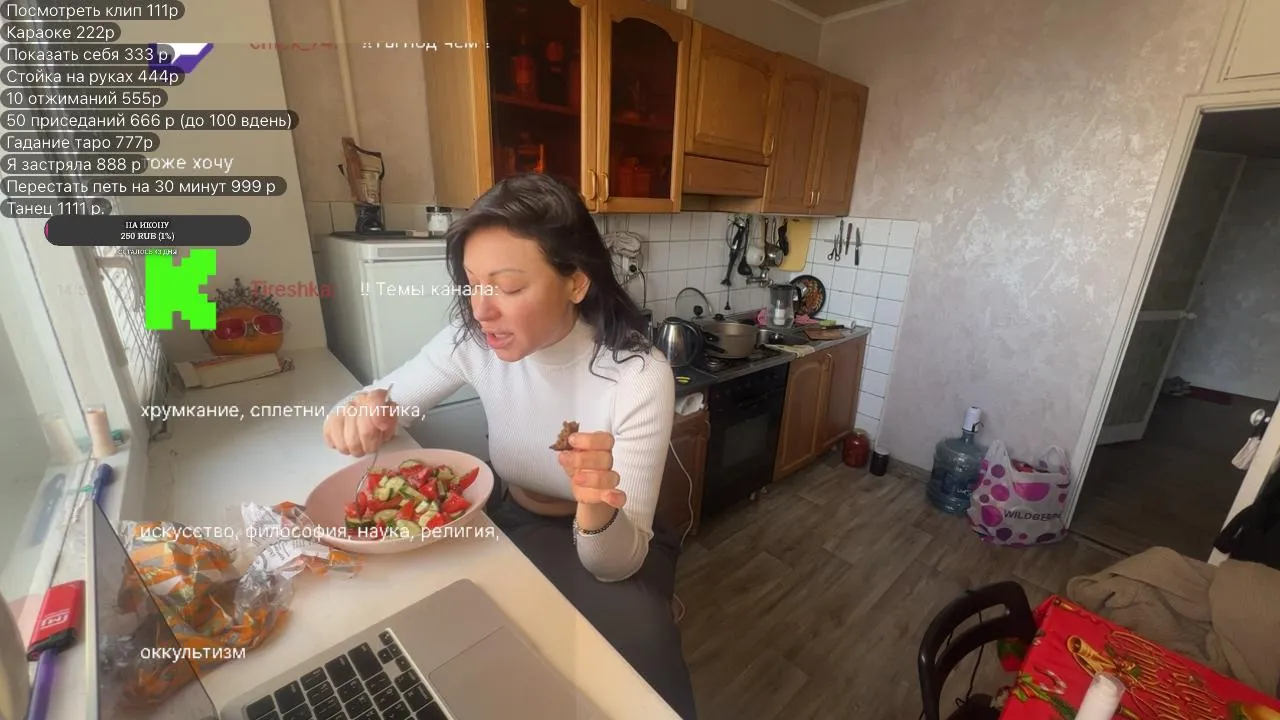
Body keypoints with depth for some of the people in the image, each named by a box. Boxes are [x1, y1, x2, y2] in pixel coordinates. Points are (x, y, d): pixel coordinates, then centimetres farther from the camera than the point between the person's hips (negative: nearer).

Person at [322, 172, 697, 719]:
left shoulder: (640, 377, -28)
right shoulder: (474, 339, -15)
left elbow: (617, 564, -25)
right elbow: (383, 396, -3)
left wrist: (597, 510, -47)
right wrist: (366, 410, -26)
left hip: (611, 544, -3)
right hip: (509, 520, 4)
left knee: (635, 643, -29)